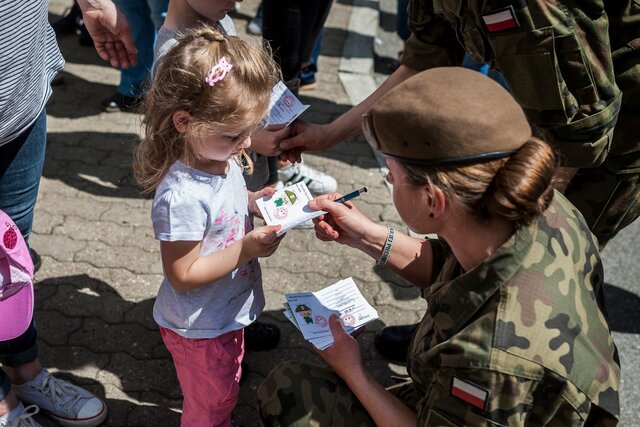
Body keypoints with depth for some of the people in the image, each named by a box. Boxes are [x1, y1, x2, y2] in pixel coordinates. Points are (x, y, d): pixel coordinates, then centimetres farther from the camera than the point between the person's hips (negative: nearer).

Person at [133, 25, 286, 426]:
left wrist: (256, 200, -7)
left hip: (227, 313, 8)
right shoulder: (182, 196, -36)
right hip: (200, 329, -8)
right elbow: (182, 275, -28)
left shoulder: (222, 157, -9)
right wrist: (244, 250, -32)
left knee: (224, 391, 33)